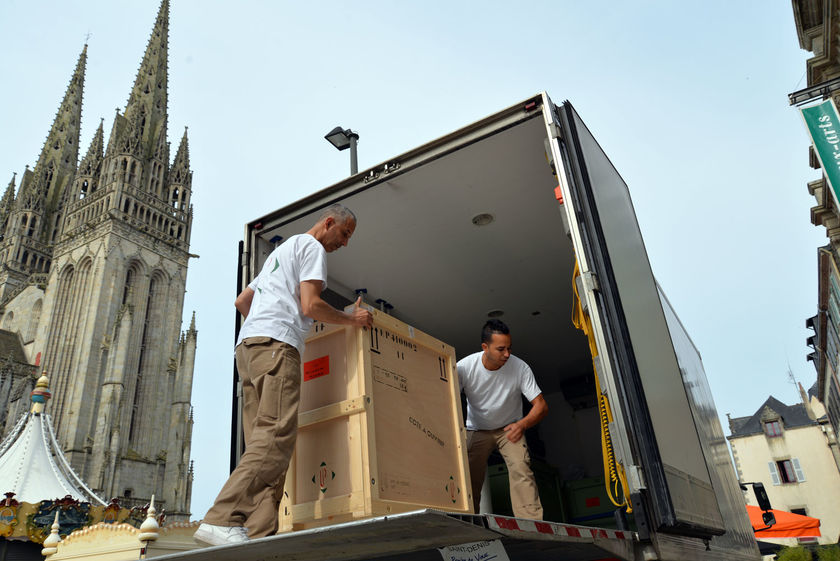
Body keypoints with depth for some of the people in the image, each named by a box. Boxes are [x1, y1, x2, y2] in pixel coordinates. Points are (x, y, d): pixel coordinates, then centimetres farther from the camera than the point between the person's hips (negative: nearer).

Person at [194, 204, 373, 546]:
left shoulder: (280, 252, 34)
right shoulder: (312, 247, 6)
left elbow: (241, 301, 35)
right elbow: (310, 305, -7)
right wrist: (352, 319, 5)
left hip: (247, 346, 10)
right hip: (276, 344, -10)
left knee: (263, 442, -1)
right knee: (276, 436, -19)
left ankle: (259, 534, -9)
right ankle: (222, 521, -28)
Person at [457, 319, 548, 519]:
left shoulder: (520, 367, -23)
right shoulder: (464, 367, -24)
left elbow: (541, 405, -17)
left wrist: (522, 424, -35)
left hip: (509, 428, 0)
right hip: (476, 430, 1)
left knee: (521, 469, -22)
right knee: (469, 480, -8)